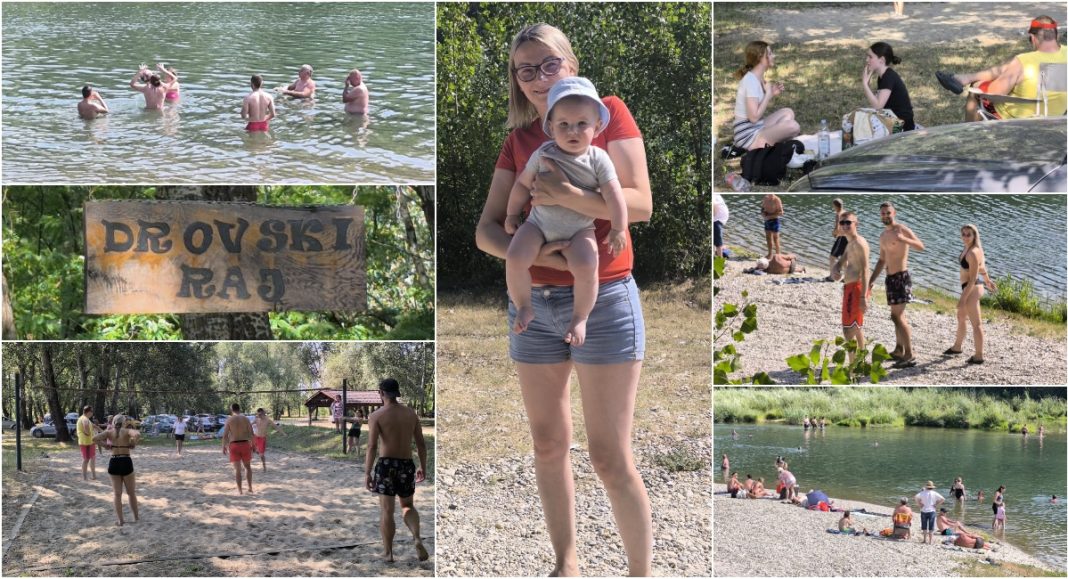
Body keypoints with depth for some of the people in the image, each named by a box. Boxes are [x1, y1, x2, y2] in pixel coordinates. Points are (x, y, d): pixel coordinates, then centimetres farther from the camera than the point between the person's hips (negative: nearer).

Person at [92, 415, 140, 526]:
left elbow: (94, 438, -12)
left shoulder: (109, 432, 2)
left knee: (117, 494, 10)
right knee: (131, 493, 15)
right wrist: (133, 444, -7)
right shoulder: (127, 431, -3)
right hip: (126, 462, -2)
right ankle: (136, 517, 26)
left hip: (113, 463, 2)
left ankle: (120, 520, 11)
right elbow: (137, 435, -26)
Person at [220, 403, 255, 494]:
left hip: (234, 445, -2)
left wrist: (224, 447, 1)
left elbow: (225, 435, -8)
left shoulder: (229, 420, -3)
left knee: (237, 469, 3)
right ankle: (250, 487, 15)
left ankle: (239, 490, 0)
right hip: (245, 444, 2)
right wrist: (252, 445, 6)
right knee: (248, 466, 19)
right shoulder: (246, 419, 2)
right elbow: (251, 433, -2)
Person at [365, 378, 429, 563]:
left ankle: (388, 552, 10)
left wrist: (368, 473, -9)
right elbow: (421, 443, 7)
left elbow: (372, 446, -13)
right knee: (407, 506, 19)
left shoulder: (376, 416, -8)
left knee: (387, 511, 4)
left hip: (385, 464, -3)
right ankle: (417, 539, -5)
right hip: (406, 465, 3)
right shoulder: (411, 413, 5)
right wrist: (423, 467, 17)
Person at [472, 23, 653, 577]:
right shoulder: (518, 140, 10)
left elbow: (640, 203, -12)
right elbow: (487, 229, 3)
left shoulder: (608, 112, -2)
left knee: (610, 459, -6)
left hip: (603, 302, -5)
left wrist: (569, 197, -26)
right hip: (534, 305, 5)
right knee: (548, 447, 12)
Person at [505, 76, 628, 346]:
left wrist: (618, 229, -8)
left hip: (579, 230, -1)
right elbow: (523, 184, 6)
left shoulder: (598, 159, -11)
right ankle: (524, 308, 3)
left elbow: (613, 195, -9)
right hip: (539, 223, 1)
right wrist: (512, 215, 12)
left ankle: (580, 317, -2)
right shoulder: (543, 155, -6)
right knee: (514, 258, -21)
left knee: (586, 268, -26)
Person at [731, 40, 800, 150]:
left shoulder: (757, 78, 10)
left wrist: (773, 95, 1)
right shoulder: (751, 80, -19)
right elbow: (754, 117, -24)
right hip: (748, 136, -10)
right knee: (793, 126, -20)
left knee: (788, 113, 12)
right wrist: (768, 94, -14)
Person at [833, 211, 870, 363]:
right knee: (856, 328, 22)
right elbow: (840, 262, 20)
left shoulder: (859, 243, -15)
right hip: (850, 287, 11)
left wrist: (864, 296, -27)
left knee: (849, 330, -13)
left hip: (857, 287, -11)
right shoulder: (850, 244, 16)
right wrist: (834, 270, -7)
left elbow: (865, 270, -21)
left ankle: (853, 365, -13)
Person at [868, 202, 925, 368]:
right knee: (897, 316, 18)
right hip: (890, 278, 9)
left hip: (901, 277, -9)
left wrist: (904, 240, -43)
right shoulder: (883, 236, 15)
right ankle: (899, 350, 30)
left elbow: (920, 246, -25)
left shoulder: (902, 230, -10)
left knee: (897, 317, -15)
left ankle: (909, 355, -16)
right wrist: (872, 280, 16)